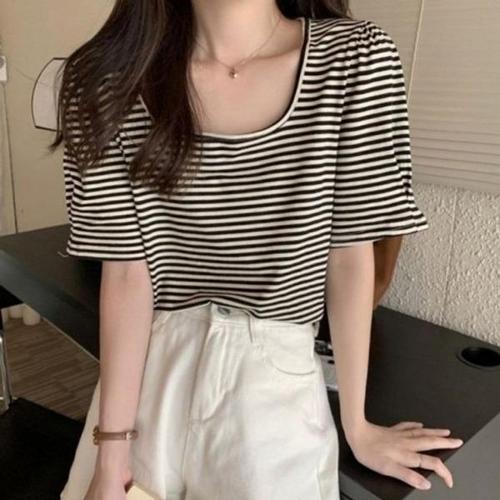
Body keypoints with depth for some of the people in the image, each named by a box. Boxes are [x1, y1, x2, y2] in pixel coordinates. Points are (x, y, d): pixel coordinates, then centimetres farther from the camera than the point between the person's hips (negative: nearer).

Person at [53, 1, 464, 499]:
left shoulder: (356, 57, -11)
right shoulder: (107, 76, -10)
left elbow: (350, 257, -7)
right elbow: (126, 273, -9)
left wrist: (356, 426, 1)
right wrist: (111, 452, -7)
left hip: (276, 376, 0)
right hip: (149, 370, 2)